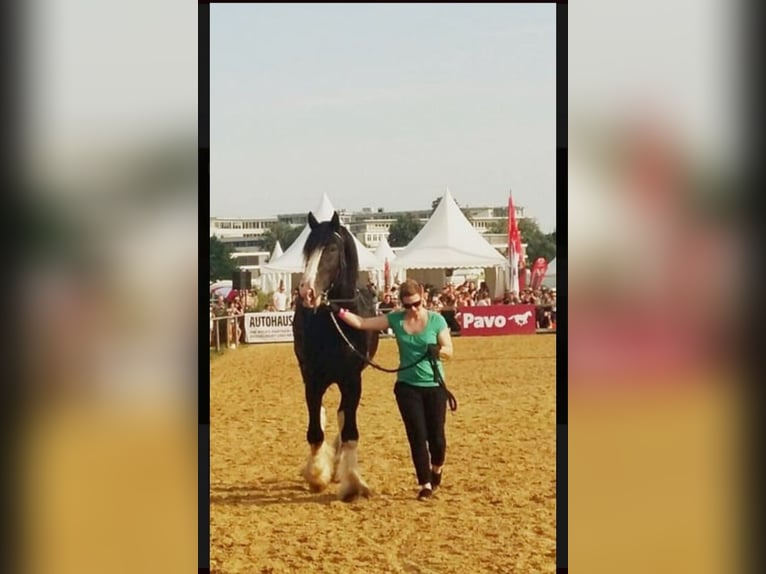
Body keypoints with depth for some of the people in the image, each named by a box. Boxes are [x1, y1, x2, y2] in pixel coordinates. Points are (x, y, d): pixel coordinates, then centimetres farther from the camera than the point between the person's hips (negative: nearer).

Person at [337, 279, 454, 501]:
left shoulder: (436, 320, -6)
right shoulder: (395, 319, -1)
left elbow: (449, 350, -6)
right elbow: (361, 323, -3)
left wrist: (439, 350, -28)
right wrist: (338, 311, -13)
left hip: (434, 386, -1)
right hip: (407, 386, 1)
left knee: (436, 435, 2)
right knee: (417, 436, -1)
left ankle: (436, 469, 35)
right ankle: (425, 484, 10)